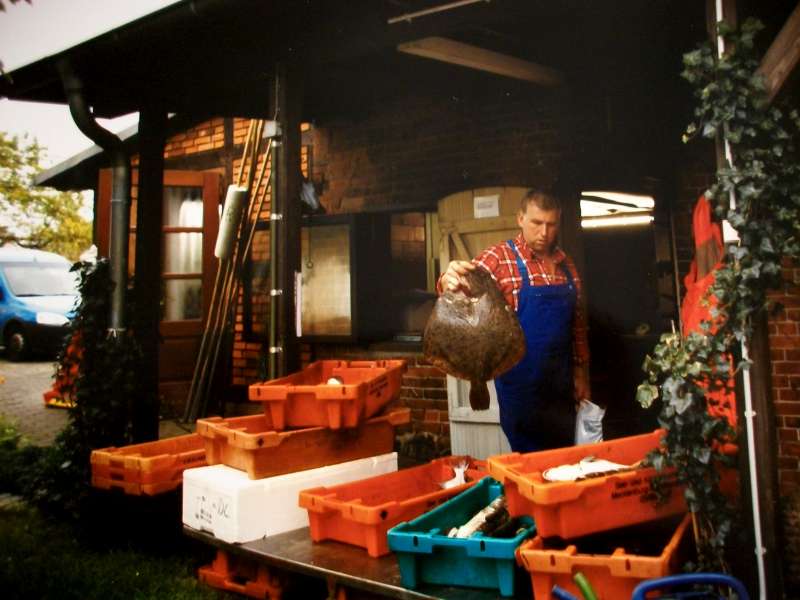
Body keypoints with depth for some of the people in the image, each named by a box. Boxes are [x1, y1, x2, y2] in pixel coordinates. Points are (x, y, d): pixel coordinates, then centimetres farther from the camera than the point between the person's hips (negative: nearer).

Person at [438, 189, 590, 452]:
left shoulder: (566, 264, 7)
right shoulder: (499, 257, -11)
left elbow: (578, 323, 12)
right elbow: (470, 288, -27)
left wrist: (580, 373, 11)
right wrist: (450, 281, -50)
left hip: (560, 382, 6)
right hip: (520, 384, -5)